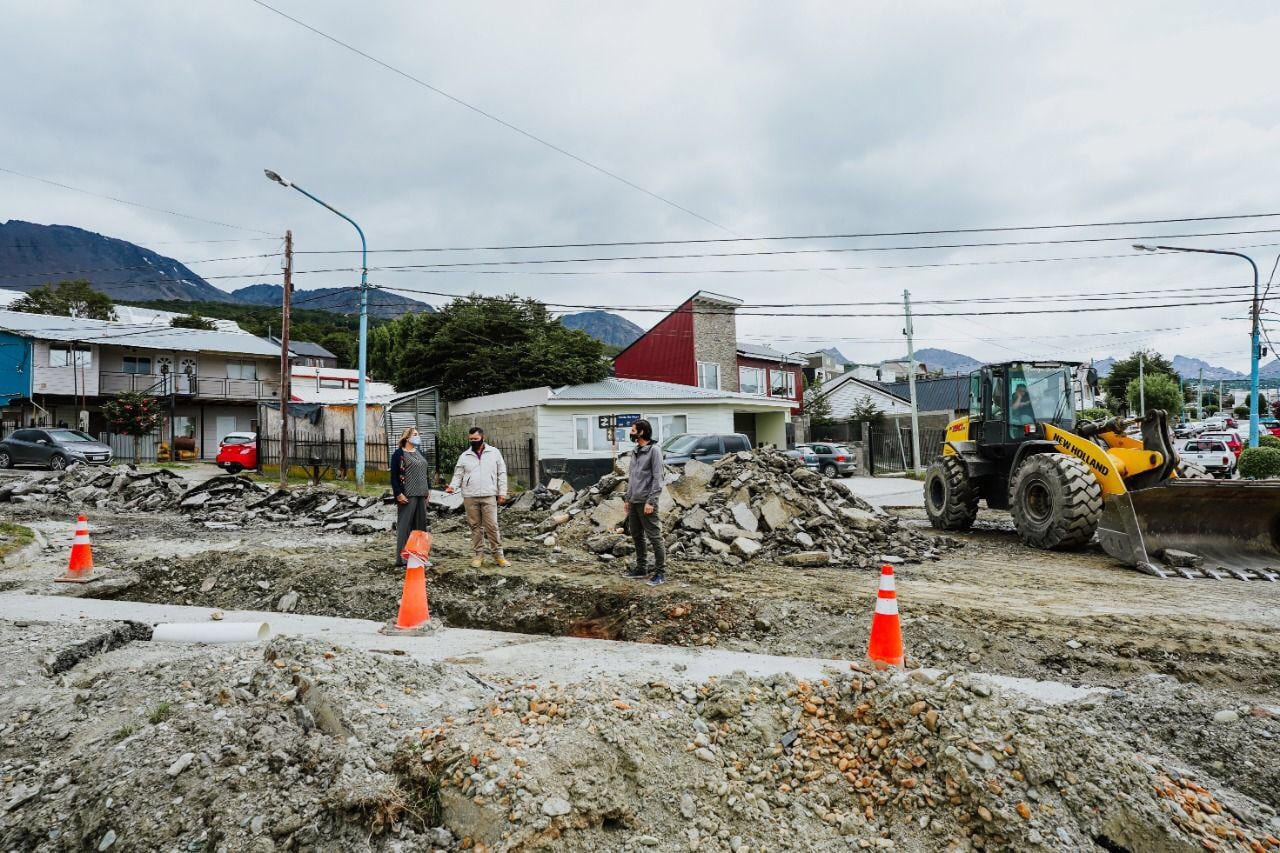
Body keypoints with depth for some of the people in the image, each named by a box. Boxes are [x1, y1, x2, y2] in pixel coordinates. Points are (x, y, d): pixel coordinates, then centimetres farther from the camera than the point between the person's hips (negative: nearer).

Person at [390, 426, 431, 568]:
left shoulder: (419, 452, 17)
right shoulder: (399, 454, -5)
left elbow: (427, 471, 21)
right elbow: (394, 475, -10)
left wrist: (428, 489, 15)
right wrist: (398, 493, -15)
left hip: (421, 495, 7)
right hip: (407, 496, -7)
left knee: (420, 524, 10)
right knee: (404, 525, -4)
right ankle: (401, 558, 1)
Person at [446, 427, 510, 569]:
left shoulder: (494, 452, 6)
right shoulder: (464, 456, 9)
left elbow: (501, 474, 6)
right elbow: (458, 475, 8)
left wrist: (502, 492, 0)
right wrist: (453, 486, -12)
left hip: (489, 496, -2)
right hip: (470, 497, 2)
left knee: (492, 526, -4)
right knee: (475, 526, 7)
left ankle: (498, 554, 4)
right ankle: (479, 554, 16)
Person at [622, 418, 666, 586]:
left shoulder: (654, 450, -9)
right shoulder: (635, 451, 15)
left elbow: (657, 478, -14)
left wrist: (650, 501, -18)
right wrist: (627, 498, 16)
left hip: (646, 501, -8)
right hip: (633, 501, 8)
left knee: (654, 537, -5)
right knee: (637, 536, 14)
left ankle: (660, 573, -1)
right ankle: (641, 568, 24)